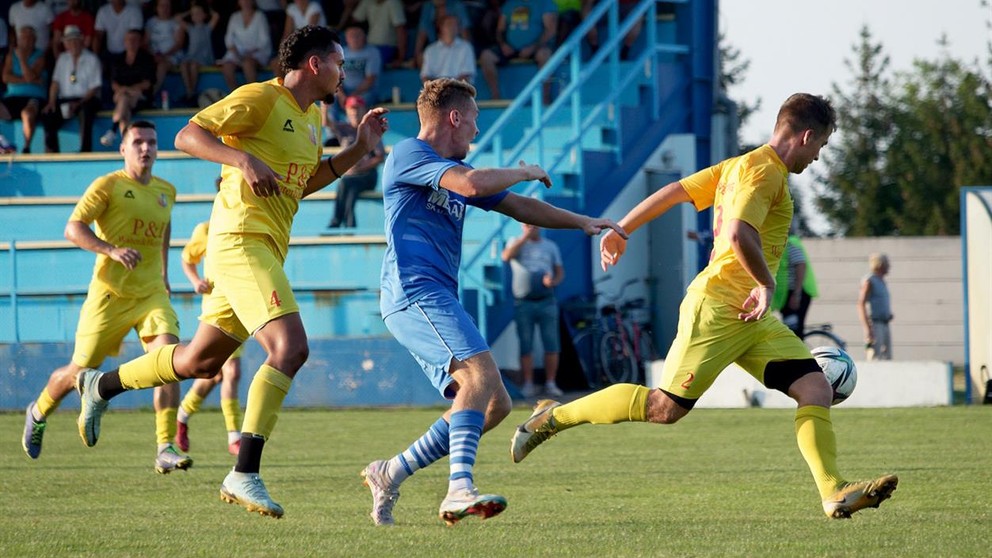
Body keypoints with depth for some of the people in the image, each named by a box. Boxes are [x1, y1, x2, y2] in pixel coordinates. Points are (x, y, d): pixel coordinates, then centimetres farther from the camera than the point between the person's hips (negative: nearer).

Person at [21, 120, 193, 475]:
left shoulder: (166, 192, 10)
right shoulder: (108, 186, -9)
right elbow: (73, 229, -16)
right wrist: (112, 250, -31)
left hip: (152, 294, 4)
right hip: (109, 295, -4)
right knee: (80, 372, 5)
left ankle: (166, 449, -22)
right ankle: (38, 413, 38)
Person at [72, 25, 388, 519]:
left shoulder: (311, 117, 19)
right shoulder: (261, 98, -8)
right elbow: (188, 135, -11)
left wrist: (360, 148, 21)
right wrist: (242, 160, -26)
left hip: (266, 251, 10)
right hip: (241, 241, -10)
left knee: (201, 360, 18)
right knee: (290, 347, -23)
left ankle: (101, 385, 39)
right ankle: (244, 475, -23)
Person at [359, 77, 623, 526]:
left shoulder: (453, 170, 25)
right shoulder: (408, 155, -4)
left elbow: (519, 207, 32)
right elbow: (472, 184, -20)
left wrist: (582, 222, 25)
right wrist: (525, 172, -2)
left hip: (437, 300, 10)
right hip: (414, 291, -10)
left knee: (494, 404, 6)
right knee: (480, 370, -27)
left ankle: (390, 473, 10)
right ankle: (460, 489, -40)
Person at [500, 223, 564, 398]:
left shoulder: (550, 246, 14)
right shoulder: (517, 243, 9)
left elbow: (560, 272, 12)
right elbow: (506, 256, -13)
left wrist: (553, 281, -10)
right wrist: (525, 237, -15)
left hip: (546, 302, 1)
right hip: (523, 303, -1)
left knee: (552, 345, -3)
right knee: (525, 346, -2)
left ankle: (550, 383, 3)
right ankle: (528, 384, 2)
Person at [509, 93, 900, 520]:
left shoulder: (737, 166, 19)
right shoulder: (762, 170, -12)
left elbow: (674, 191, 21)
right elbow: (738, 234, -26)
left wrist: (621, 230, 26)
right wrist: (766, 284, -14)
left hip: (751, 320, 10)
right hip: (717, 307, -10)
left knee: (817, 389, -4)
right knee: (665, 409, -8)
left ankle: (834, 493, -13)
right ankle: (554, 416, 7)